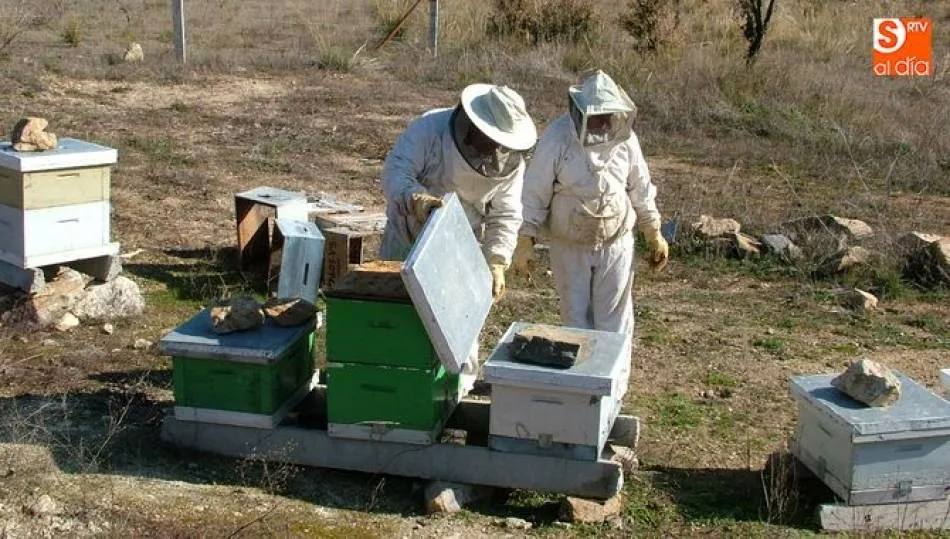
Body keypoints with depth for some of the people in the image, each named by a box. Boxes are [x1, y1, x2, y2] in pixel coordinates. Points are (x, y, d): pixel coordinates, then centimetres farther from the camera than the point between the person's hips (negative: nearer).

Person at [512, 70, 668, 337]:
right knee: (576, 318, 10)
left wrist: (654, 236, 9)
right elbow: (535, 192, -11)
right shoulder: (557, 137, -16)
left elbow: (640, 189, 4)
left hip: (616, 245, 1)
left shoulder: (625, 137, -8)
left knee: (614, 322, 7)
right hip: (569, 246, -1)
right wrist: (525, 240, -12)